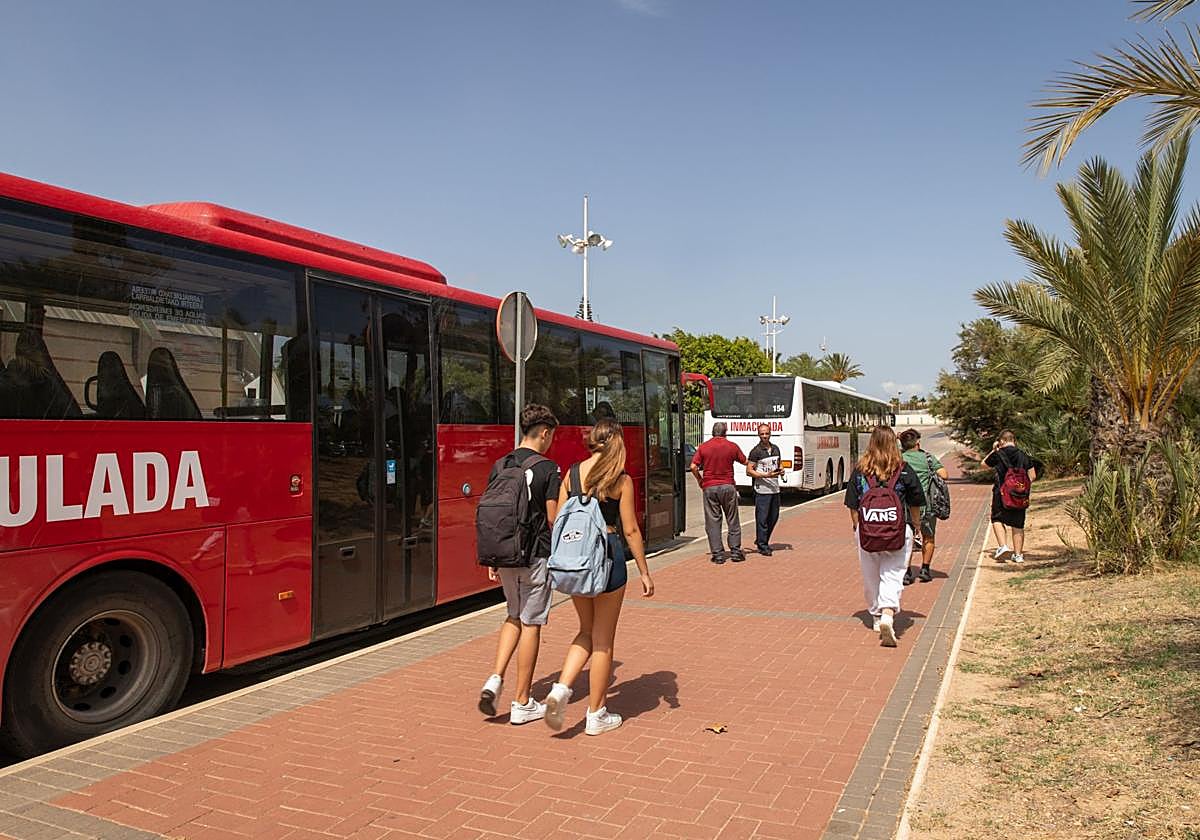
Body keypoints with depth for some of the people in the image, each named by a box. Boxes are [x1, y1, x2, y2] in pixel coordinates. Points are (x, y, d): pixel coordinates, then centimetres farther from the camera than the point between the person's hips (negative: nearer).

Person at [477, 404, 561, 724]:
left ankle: (495, 679, 6)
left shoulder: (500, 466, 5)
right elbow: (553, 518, -12)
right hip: (536, 556, -5)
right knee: (530, 624, 5)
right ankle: (522, 703, 13)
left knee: (514, 617, 22)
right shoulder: (548, 468, -11)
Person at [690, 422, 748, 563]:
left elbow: (693, 466, -5)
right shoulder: (732, 446, 0)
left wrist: (700, 480, 9)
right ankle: (735, 551, 13)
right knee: (733, 520, 11)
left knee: (713, 521, 5)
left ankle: (718, 554, 5)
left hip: (709, 487, 0)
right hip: (728, 486, 0)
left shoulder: (703, 447, 0)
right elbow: (745, 462, 10)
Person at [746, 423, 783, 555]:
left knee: (774, 517, 14)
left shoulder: (776, 449, 11)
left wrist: (780, 471, 2)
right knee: (762, 518, -3)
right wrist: (766, 475, -19)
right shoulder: (756, 451, -9)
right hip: (762, 489, -7)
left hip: (775, 489, 7)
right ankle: (762, 546, 6)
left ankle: (762, 540, 29)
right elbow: (749, 471, -11)